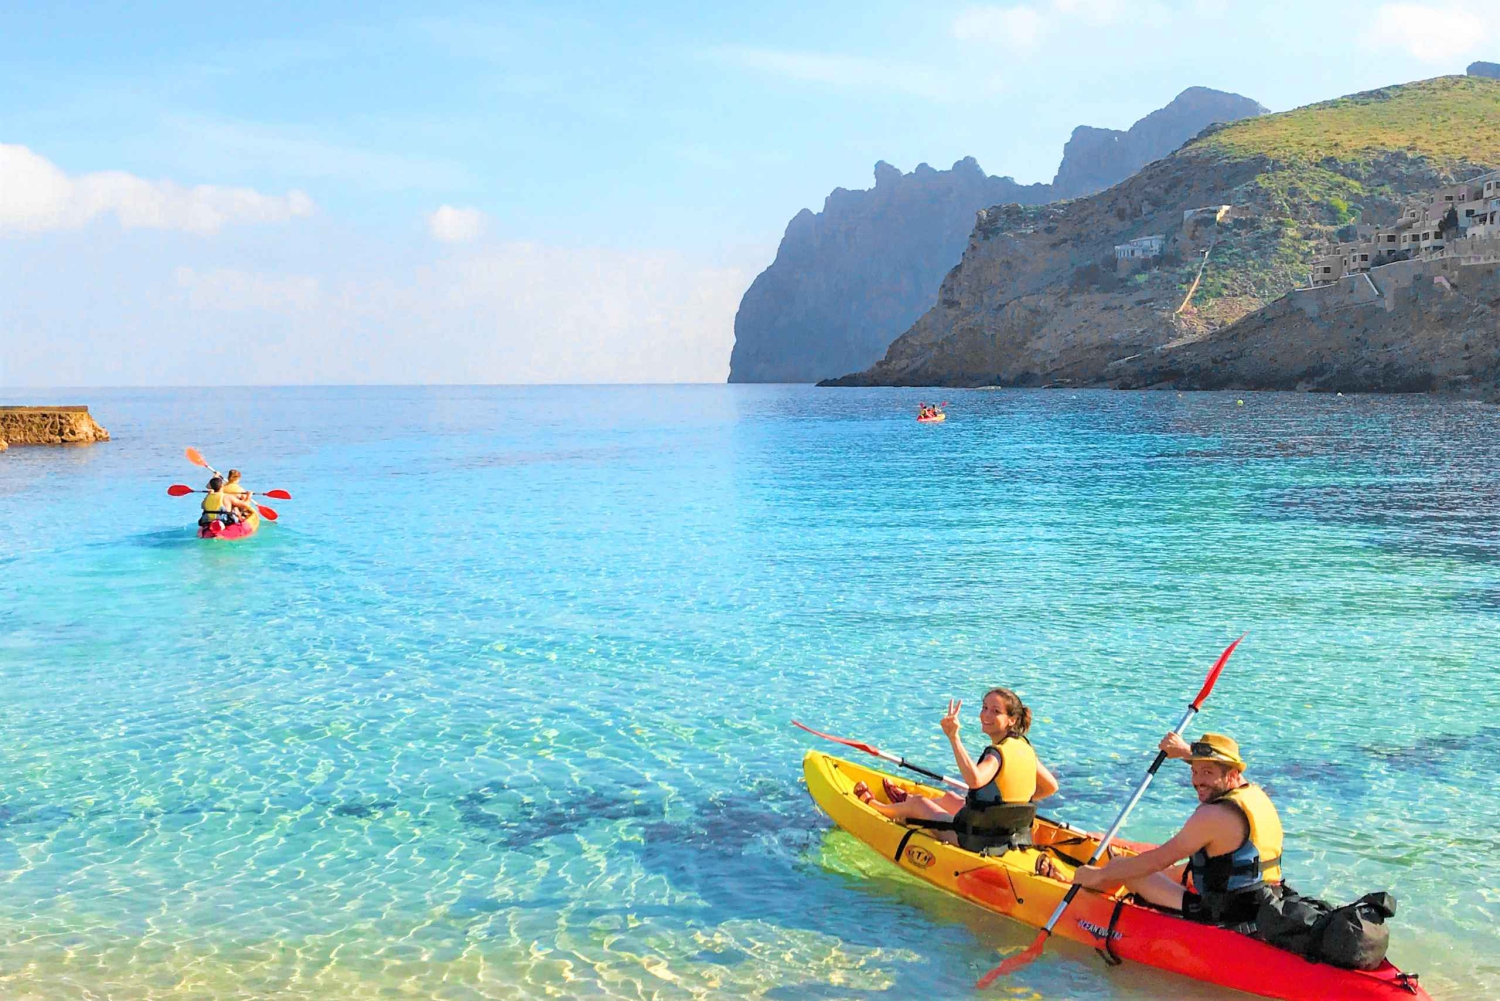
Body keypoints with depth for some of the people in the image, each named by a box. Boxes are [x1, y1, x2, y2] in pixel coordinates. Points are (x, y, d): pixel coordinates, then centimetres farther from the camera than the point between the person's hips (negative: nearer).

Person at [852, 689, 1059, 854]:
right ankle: (905, 801, 65)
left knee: (917, 804, 17)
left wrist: (954, 737, -48)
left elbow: (975, 779, -48)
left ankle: (872, 805, 46)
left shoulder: (998, 753, -26)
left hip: (977, 842, -8)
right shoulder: (1024, 746, -1)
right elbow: (1050, 786, 9)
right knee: (950, 797, 34)